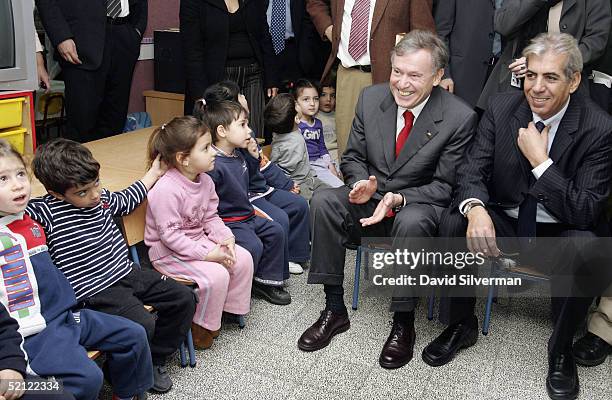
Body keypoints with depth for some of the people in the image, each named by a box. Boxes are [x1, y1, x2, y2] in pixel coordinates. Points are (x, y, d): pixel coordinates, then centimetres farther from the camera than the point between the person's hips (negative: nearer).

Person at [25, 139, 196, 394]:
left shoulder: (101, 198, 7)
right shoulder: (45, 211, -14)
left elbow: (125, 201, 28)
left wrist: (153, 173, 31)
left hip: (127, 272, 8)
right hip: (96, 292, -8)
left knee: (184, 298, 6)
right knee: (142, 325, -28)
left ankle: (154, 358, 22)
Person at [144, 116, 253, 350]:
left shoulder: (205, 181, 0)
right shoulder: (166, 190, -27)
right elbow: (170, 235, -25)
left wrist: (225, 237, -10)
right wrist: (206, 253, -27)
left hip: (199, 240, 8)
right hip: (168, 251, -8)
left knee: (243, 259, -4)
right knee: (216, 275, -25)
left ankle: (230, 308, 16)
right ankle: (201, 327, -2)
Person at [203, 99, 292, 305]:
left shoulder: (238, 156, 7)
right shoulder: (213, 165, -24)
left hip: (246, 216, 10)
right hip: (225, 222, -9)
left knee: (275, 231, 6)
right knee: (253, 245, -23)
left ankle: (266, 280, 17)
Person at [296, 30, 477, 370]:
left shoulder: (460, 118, -15)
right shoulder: (371, 98, -3)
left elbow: (445, 186, -10)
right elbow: (353, 157, 7)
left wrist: (399, 199, -26)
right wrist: (361, 183, -16)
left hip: (420, 205, -4)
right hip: (371, 197, 4)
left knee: (411, 223, -37)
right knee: (323, 201, -23)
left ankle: (403, 323, -15)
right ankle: (334, 310, -11)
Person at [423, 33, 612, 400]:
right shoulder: (501, 108, -7)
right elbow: (472, 171, -9)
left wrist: (541, 161, -28)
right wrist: (475, 208, -32)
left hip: (560, 232, -2)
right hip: (504, 222, 3)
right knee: (453, 223, -25)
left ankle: (561, 349, -7)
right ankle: (462, 324, -1)